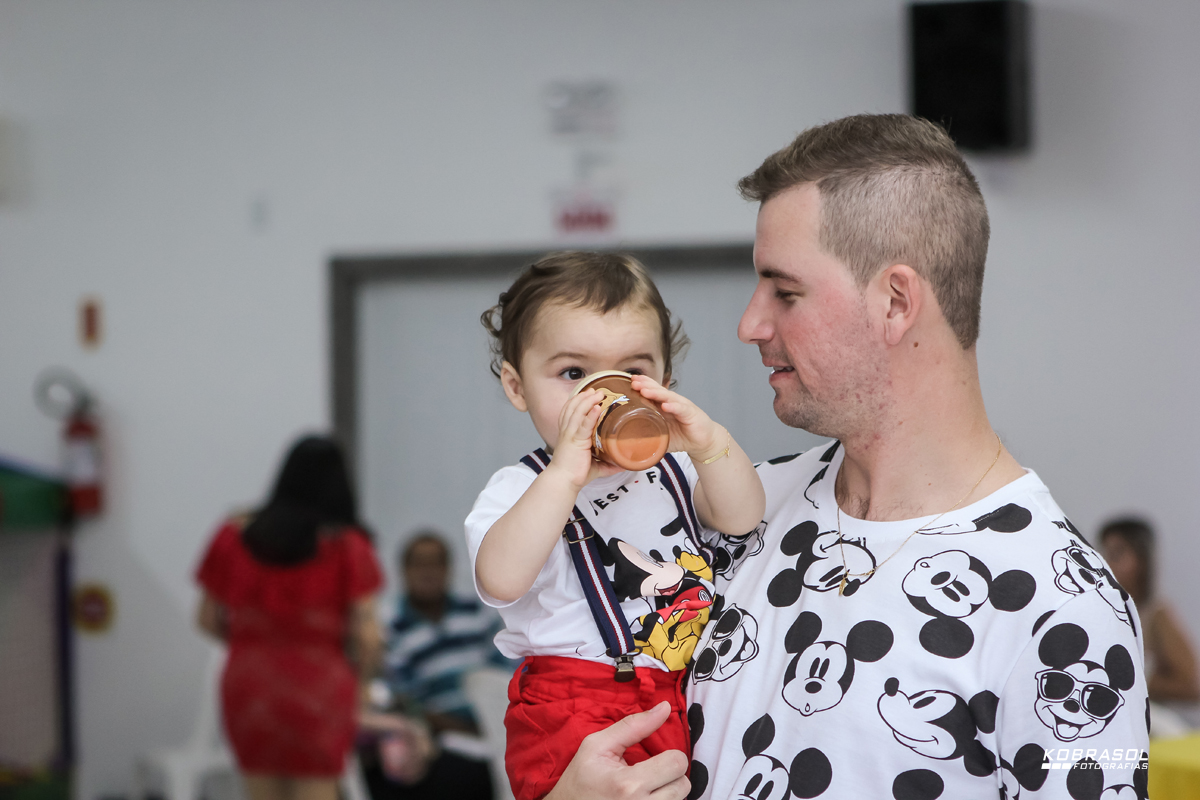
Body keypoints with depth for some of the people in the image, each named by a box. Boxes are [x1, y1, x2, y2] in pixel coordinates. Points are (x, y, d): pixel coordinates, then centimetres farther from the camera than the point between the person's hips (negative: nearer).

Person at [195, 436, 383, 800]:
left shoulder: (235, 536, 0)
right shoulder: (347, 546, -8)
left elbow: (208, 619, 5)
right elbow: (366, 635, -10)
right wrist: (359, 682, 8)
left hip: (248, 684, 3)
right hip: (319, 686, -3)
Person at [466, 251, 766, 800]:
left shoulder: (670, 468, 14)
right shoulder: (520, 489, -1)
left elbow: (742, 519, -1)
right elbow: (501, 581, -21)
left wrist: (710, 444, -19)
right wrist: (564, 476, -28)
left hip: (688, 696, 6)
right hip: (579, 707, -6)